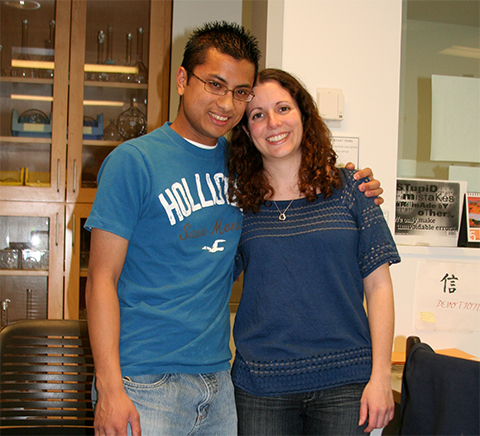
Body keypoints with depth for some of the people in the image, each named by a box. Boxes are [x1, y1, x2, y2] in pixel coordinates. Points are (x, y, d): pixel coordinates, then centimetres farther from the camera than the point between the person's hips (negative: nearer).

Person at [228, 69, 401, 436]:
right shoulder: (238, 198, 3)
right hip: (261, 385, 1)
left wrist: (380, 376, -4)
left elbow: (378, 285, -1)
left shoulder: (347, 188, 1)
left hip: (344, 381, 0)